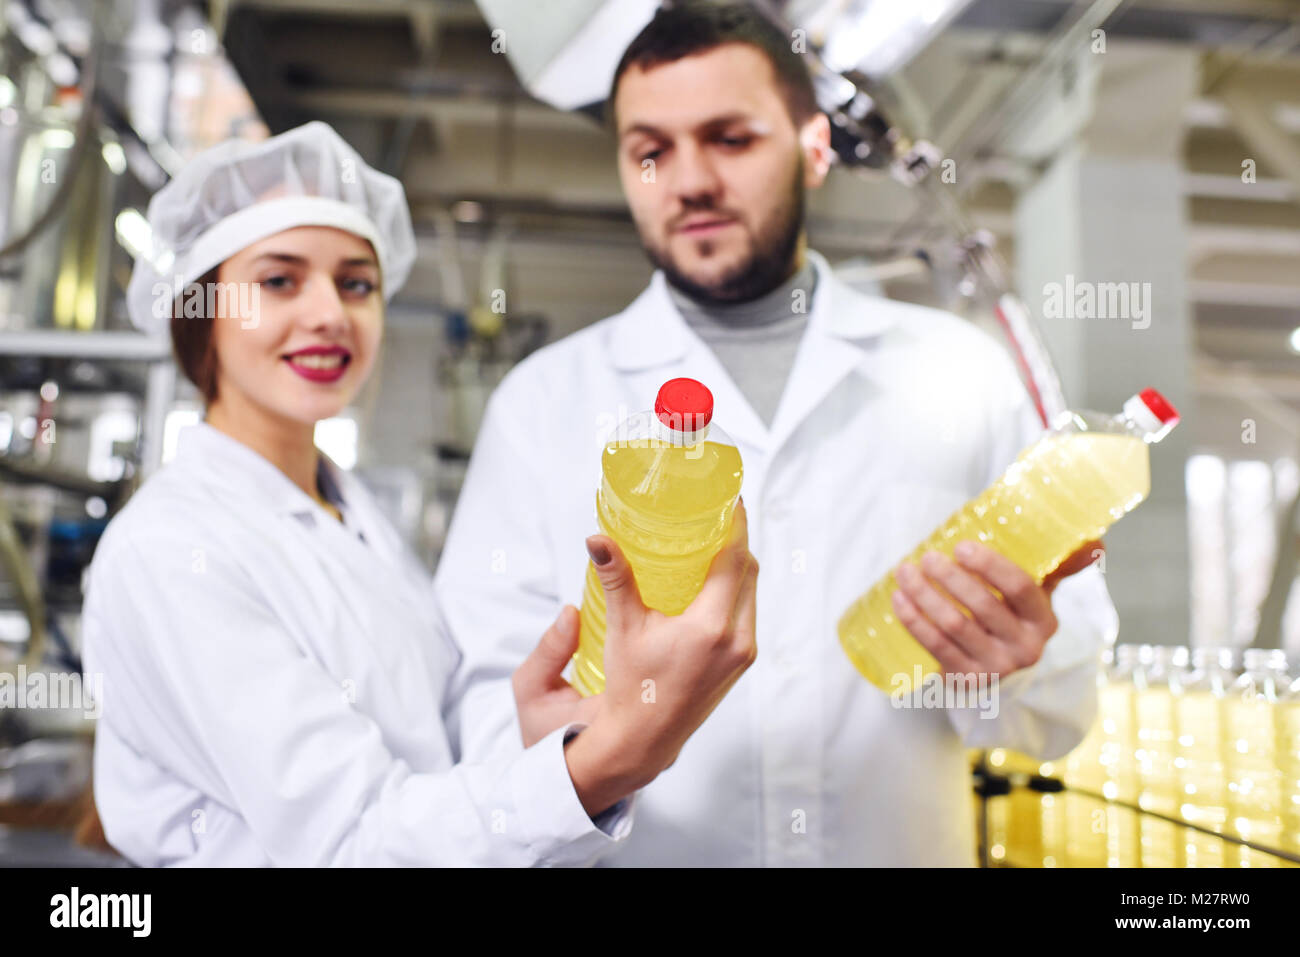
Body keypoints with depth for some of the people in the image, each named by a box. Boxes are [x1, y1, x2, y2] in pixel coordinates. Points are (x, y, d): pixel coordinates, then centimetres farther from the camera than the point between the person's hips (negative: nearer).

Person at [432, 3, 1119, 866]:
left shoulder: (962, 375, -1)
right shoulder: (546, 399, -2)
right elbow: (490, 697, -7)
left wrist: (1019, 665, -22)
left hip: (912, 847, 1)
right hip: (645, 849, 0)